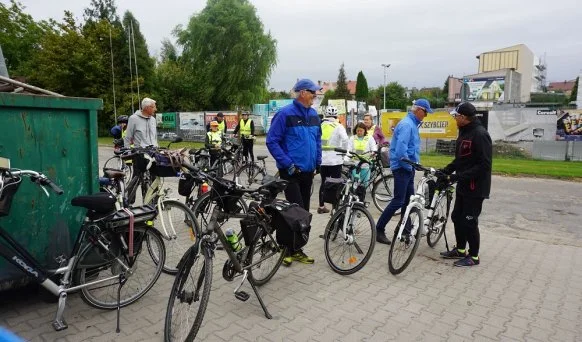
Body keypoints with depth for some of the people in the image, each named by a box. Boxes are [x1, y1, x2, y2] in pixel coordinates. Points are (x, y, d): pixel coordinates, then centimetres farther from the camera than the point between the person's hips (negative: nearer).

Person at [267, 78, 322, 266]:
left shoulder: (313, 115, 10)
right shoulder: (285, 114, -11)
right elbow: (272, 141, -12)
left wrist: (318, 163, 12)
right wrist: (287, 164, -16)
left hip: (308, 172, 7)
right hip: (291, 172, -7)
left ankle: (296, 249, 23)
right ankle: (289, 249, 8)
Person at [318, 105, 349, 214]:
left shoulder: (320, 126, 6)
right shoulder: (338, 126, -4)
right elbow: (345, 140, -17)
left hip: (322, 159, 4)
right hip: (335, 160, -4)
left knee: (324, 182, 15)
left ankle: (321, 206, 21)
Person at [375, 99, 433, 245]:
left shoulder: (413, 124, 15)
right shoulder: (406, 124, -17)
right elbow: (400, 149, -26)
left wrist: (412, 165, 12)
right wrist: (408, 166, -16)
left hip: (408, 168, 10)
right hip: (402, 167, -10)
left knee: (409, 200, 14)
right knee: (398, 201, -8)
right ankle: (379, 230, -1)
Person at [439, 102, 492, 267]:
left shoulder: (480, 134, -19)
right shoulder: (464, 132, 11)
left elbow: (484, 165, -24)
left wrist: (459, 176, -25)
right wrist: (445, 171, 8)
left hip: (476, 187, -9)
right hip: (463, 185, 10)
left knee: (469, 222, 0)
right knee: (457, 217, 16)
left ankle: (473, 256, 16)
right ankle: (460, 250, 32)